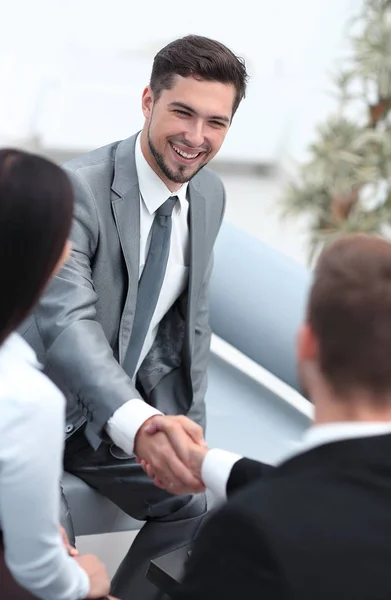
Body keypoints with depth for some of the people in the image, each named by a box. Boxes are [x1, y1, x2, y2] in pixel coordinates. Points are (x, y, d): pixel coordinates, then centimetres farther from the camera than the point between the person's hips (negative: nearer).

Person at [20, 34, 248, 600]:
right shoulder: (75, 188, -25)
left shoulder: (210, 195, -1)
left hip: (126, 410, 7)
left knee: (191, 507, 9)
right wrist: (137, 424, -52)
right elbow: (66, 320, -37)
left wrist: (187, 425, 4)